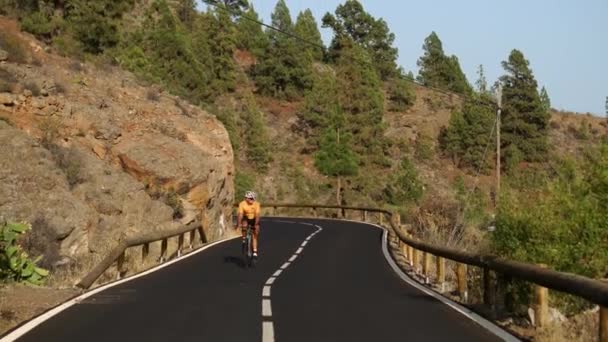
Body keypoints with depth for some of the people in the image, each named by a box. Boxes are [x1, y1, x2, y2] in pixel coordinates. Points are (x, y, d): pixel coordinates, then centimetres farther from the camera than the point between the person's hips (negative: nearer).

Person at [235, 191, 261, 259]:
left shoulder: (256, 204, -22)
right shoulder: (242, 204, -22)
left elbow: (257, 215, -31)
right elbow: (240, 214, -30)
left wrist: (256, 224, -43)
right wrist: (238, 224, -42)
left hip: (254, 219, 0)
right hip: (246, 219, 0)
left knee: (255, 236, -5)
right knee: (244, 226, -34)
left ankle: (255, 252, -1)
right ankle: (244, 239, -13)